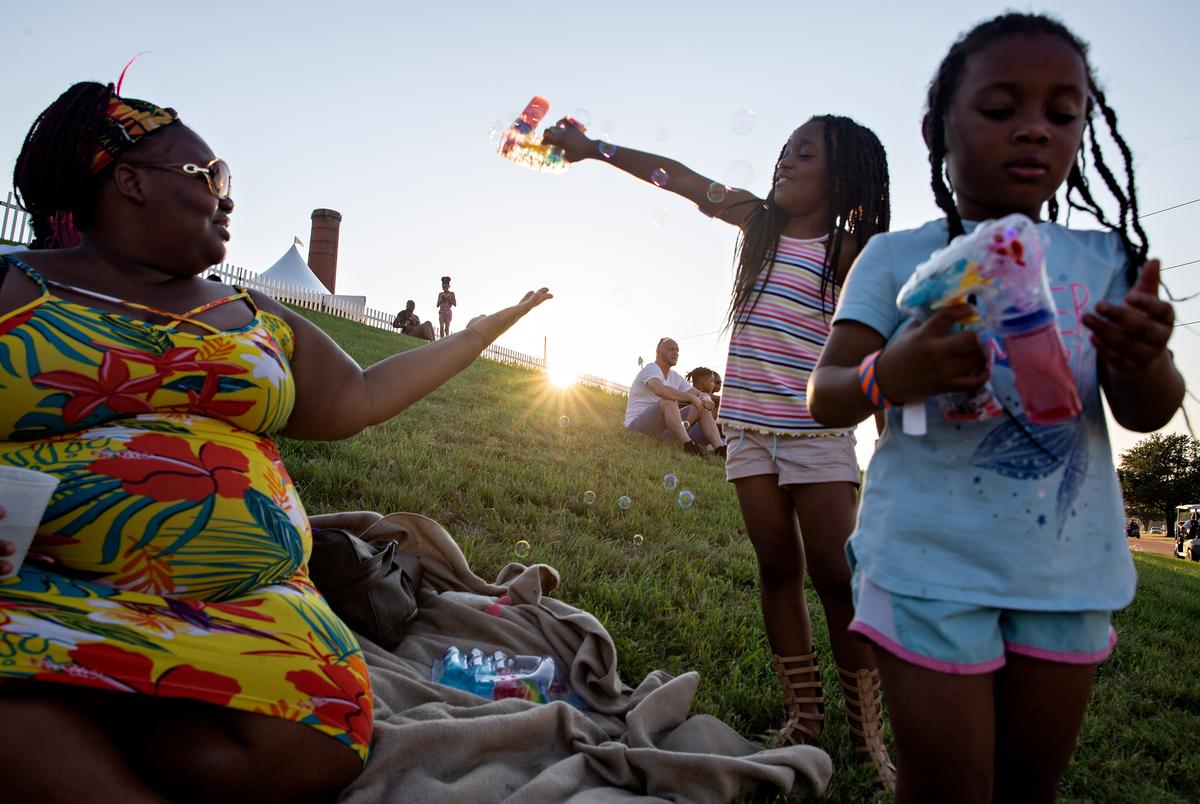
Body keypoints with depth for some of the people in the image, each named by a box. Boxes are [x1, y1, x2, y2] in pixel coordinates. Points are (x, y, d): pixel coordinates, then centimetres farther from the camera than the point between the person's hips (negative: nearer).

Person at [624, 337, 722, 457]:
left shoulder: (675, 377, 15)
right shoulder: (651, 369, -11)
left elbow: (700, 394, 14)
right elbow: (660, 390, -34)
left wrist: (705, 399, -13)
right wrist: (691, 397, -28)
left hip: (663, 427, 9)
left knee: (703, 408, -2)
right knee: (669, 401, -35)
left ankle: (720, 448, -18)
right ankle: (688, 444, -44)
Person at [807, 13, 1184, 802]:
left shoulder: (1102, 258, 5)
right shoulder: (899, 257, -4)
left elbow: (1146, 415, 1)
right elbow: (824, 397, -8)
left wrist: (1147, 361, -23)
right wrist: (890, 376, -30)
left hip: (1070, 566, 4)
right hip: (931, 562, -4)